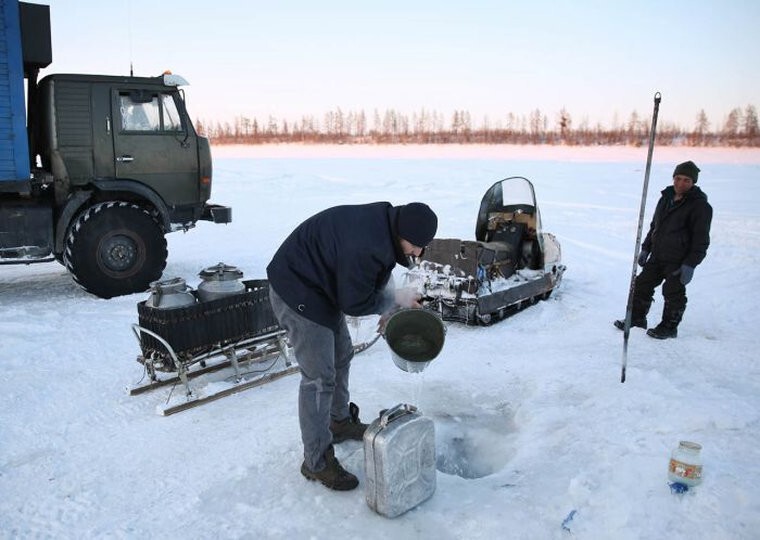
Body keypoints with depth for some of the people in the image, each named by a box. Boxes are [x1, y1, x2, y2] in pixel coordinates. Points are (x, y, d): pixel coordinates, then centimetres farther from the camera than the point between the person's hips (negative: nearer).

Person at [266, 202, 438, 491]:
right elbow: (354, 304, -24)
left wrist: (388, 310, 2)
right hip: (297, 291, -10)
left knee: (341, 355, 22)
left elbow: (374, 277, 11)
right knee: (319, 378, -7)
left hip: (322, 284, 10)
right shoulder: (365, 247, -34)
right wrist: (396, 298, -13)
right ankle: (316, 462, 7)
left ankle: (340, 422, 42)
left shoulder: (384, 222, -4)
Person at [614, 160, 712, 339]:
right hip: (657, 256, 7)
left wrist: (690, 264, -18)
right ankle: (637, 318, 26)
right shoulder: (666, 198, 10)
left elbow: (701, 239, -14)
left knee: (673, 294, 4)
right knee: (642, 284, 11)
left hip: (679, 261, -7)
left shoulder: (700, 205, -12)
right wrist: (645, 248, 16)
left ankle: (669, 327, 19)